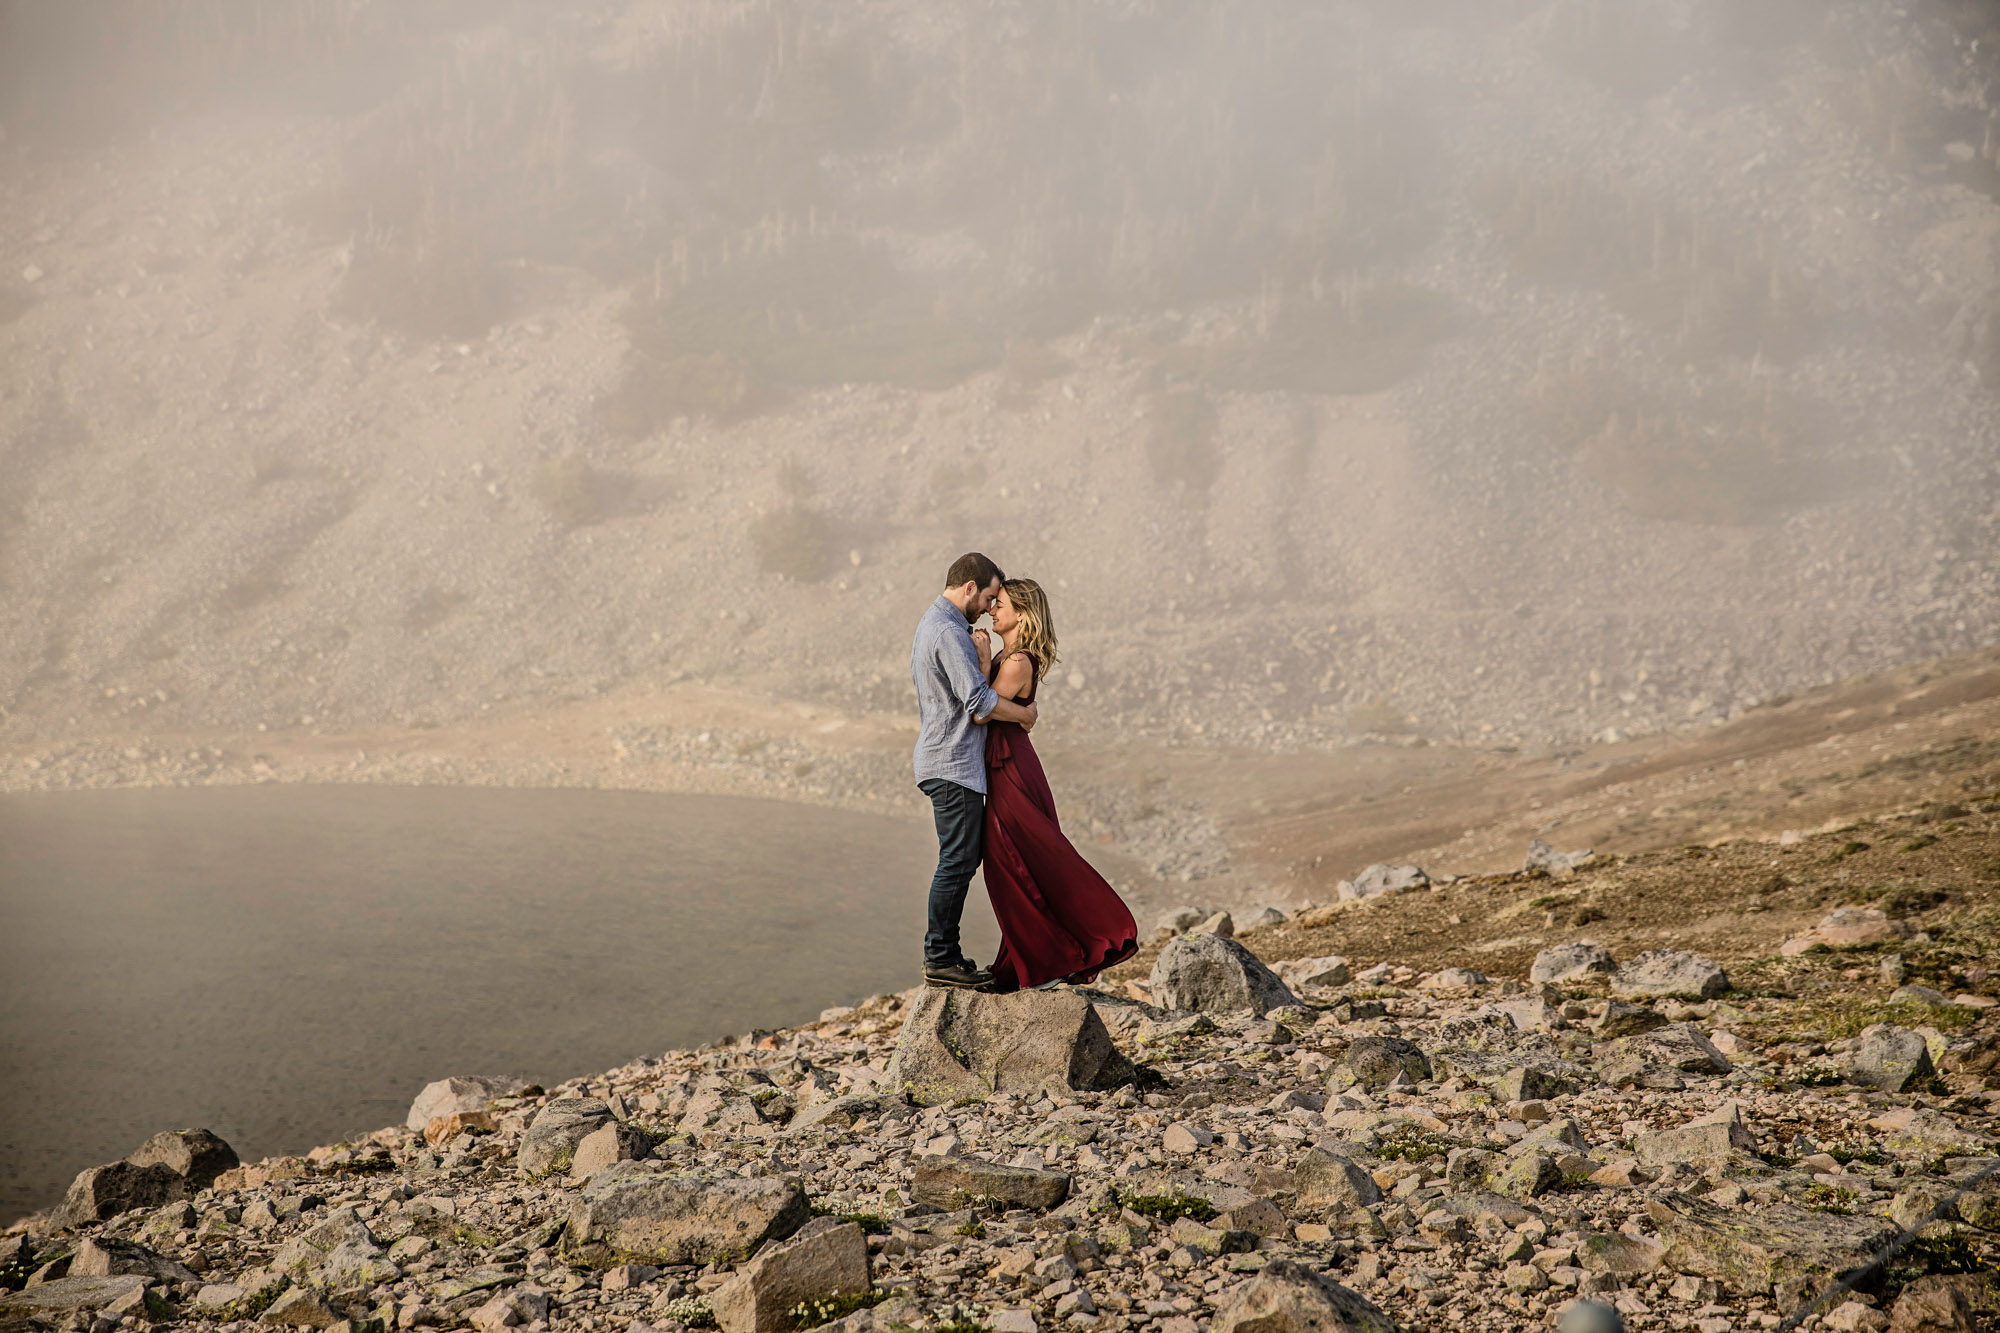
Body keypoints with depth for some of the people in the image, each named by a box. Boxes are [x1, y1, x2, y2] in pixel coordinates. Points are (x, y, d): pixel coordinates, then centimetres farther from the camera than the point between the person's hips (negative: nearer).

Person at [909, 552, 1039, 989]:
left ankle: (944, 952, 16)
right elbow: (981, 704, -21)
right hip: (954, 763, -11)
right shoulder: (949, 633, -18)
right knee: (957, 861, -6)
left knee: (965, 856, 13)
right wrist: (1024, 715, -7)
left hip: (943, 759, 11)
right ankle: (940, 960, -1)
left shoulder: (932, 624, 17)